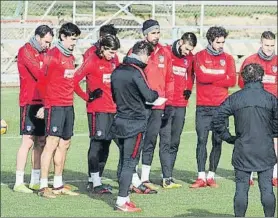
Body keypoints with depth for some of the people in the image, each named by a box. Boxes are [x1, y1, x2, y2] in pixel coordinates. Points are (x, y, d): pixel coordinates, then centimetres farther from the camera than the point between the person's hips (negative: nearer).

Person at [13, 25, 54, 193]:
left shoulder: (46, 52, 15)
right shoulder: (26, 51, -8)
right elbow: (39, 74, -17)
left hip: (44, 102, 7)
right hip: (30, 102, -7)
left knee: (41, 141, 8)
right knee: (28, 141, -8)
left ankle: (35, 181, 15)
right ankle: (19, 182, -4)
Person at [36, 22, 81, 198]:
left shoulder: (71, 57, 15)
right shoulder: (53, 55, -10)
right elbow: (42, 81, -11)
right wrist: (46, 103, -4)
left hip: (68, 106, 8)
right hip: (55, 106, -8)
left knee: (64, 144, 10)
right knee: (52, 143, -10)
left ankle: (58, 185, 16)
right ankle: (43, 186, -8)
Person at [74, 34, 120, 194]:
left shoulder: (114, 61, 11)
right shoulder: (92, 61, -9)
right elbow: (75, 80, -12)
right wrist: (87, 97, -9)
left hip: (112, 109, 7)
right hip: (97, 110, -7)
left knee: (105, 145, 10)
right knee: (97, 144, -6)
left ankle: (95, 180, 19)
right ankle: (96, 183, -3)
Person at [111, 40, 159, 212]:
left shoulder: (117, 71, 8)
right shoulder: (137, 71, -16)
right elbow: (149, 96, -19)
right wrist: (157, 94, 1)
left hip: (120, 120, 8)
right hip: (135, 123, -8)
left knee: (123, 161, 13)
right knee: (130, 162, -5)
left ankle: (124, 198, 16)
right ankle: (122, 201, -6)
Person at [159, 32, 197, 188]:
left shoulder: (190, 57, 8)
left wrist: (189, 89, 3)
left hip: (181, 104, 5)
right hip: (166, 103, -5)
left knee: (175, 142, 8)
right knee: (166, 141, -7)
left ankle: (168, 176, 13)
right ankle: (167, 178, -10)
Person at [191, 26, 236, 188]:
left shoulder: (228, 58, 10)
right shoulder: (200, 56, 6)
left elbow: (232, 81, -2)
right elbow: (201, 76, -11)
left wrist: (209, 76, -6)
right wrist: (221, 75, -7)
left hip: (221, 107, 2)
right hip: (203, 107, -2)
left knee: (218, 142, 2)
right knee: (202, 140, -6)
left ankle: (212, 176, 8)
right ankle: (201, 177, -5)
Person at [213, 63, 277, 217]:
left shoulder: (235, 98, -3)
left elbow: (217, 120, -5)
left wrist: (228, 137, 5)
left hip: (243, 151, 0)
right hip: (265, 151, 0)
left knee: (241, 188, 5)